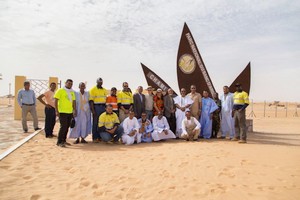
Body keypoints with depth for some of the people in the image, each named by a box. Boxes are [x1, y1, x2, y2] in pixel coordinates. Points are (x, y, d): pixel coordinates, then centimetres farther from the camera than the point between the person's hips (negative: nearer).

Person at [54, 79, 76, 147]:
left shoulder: (72, 92, 14)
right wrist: (57, 111, -14)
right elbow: (56, 101, -8)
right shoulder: (60, 90, -4)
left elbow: (74, 101, 14)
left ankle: (63, 140, 21)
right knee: (63, 126, -9)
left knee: (67, 127, 10)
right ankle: (59, 142, -1)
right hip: (62, 112, -6)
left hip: (70, 112, 6)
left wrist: (74, 110, 5)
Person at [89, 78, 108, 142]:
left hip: (103, 107, 5)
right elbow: (91, 100, -7)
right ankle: (95, 138, 4)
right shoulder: (93, 89, -1)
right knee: (95, 123, -2)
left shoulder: (104, 90, 15)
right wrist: (93, 110, -14)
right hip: (96, 107, -5)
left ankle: (100, 137, 14)